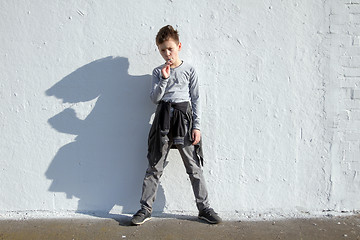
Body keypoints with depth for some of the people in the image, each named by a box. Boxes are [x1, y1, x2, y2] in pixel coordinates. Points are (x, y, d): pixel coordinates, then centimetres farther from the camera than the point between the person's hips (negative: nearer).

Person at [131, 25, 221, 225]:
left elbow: (196, 99, 3)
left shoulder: (189, 70, 5)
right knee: (154, 167, 3)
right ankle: (146, 208, 13)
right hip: (163, 118, 2)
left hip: (184, 117, -1)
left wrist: (196, 126, -3)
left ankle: (204, 208, 13)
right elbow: (155, 98, 2)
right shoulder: (158, 72, 11)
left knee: (194, 167, 2)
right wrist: (164, 79, -10)